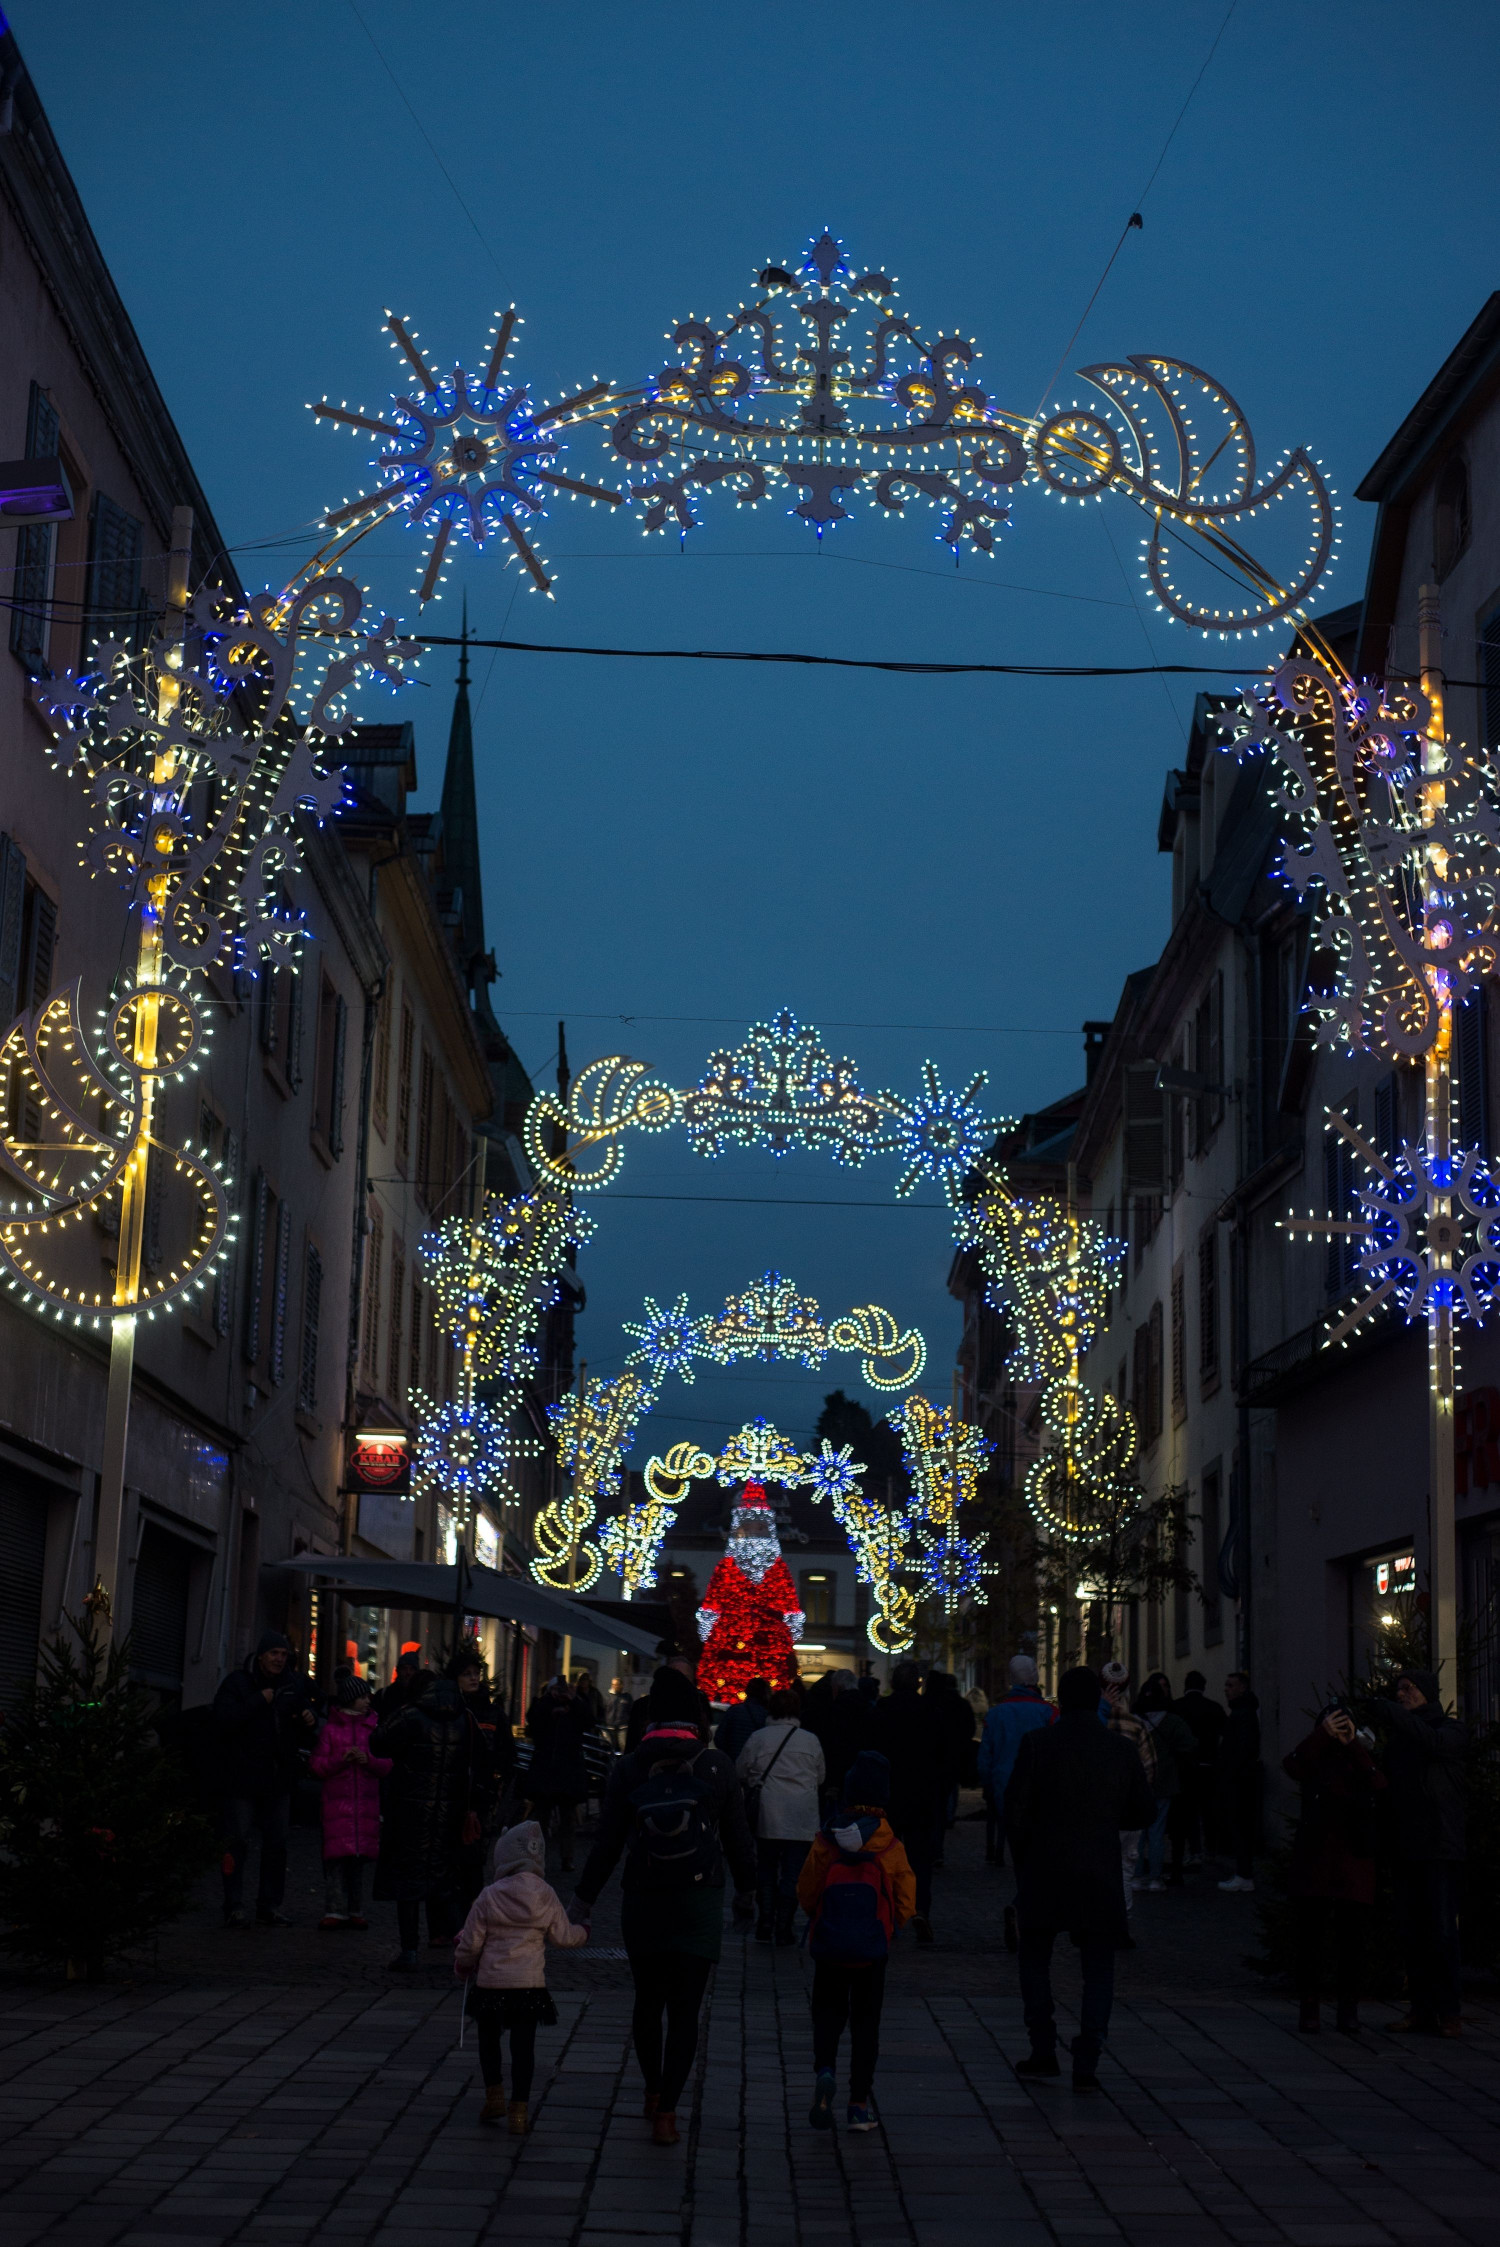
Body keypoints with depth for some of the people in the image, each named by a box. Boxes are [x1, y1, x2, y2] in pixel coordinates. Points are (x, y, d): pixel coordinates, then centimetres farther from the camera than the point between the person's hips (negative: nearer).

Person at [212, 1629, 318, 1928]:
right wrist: (258, 1701, -20)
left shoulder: (294, 1685, 9)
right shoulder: (238, 1683, -5)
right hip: (243, 1777, -5)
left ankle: (270, 1906, 16)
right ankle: (234, 1907, 2)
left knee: (276, 1844, 8)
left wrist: (310, 1720, -3)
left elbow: (302, 1735, 21)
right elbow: (222, 1722, -19)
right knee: (237, 1843, -4)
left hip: (278, 1779, 5)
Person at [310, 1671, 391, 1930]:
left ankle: (354, 1910, 12)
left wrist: (368, 1760, -10)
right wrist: (341, 1759, -12)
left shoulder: (373, 1728, 10)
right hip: (337, 1800, -2)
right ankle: (334, 1911, -5)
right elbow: (316, 1766, 3)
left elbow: (388, 1766, 8)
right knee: (337, 1855, -8)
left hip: (366, 1803, 2)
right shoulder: (330, 1729, 5)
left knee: (360, 1858, 4)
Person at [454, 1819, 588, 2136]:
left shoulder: (488, 1898, -7)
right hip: (530, 1984, 1)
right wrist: (582, 1932, 29)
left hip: (490, 1983, -1)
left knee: (489, 2039, 19)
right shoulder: (546, 1897, -2)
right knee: (523, 2046, 7)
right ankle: (519, 2109, 6)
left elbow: (470, 1943, -2)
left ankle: (494, 2096, 19)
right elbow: (564, 1937, 7)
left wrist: (462, 1967, 19)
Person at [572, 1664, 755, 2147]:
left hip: (642, 1903, 1)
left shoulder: (629, 1769, -4)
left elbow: (607, 1845, -1)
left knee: (648, 2001, 18)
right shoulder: (716, 1766, -6)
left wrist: (582, 1902, 9)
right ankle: (666, 2112, -4)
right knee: (684, 2010, 2)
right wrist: (750, 1889, 15)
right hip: (700, 1906, -1)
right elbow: (738, 1839, -1)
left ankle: (653, 2092, 32)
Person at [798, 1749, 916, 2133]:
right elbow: (906, 1904, -2)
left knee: (828, 2013, 14)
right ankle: (859, 2105, 9)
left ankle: (824, 2070, -14)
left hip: (829, 1945, 0)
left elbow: (806, 1893, 0)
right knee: (865, 2022, 10)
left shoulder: (825, 1843, -6)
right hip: (873, 1949, 0)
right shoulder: (891, 1849, -6)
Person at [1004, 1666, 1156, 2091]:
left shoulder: (1038, 1743, -6)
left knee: (1036, 1960, 15)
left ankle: (1043, 2051, 15)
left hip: (1044, 1869, -1)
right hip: (1101, 1874, 1)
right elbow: (1141, 1813, 7)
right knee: (1098, 1969, 7)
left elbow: (1015, 1807, -6)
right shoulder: (1121, 1749, 0)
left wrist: (1021, 1857, 9)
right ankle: (1086, 2064, 0)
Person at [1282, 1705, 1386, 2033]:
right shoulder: (1315, 1759, 7)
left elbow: (1379, 1784, -11)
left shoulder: (1363, 1759, 11)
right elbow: (1293, 1766, -17)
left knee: (1353, 1938, 2)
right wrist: (1323, 1735, -26)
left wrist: (1353, 1743, -15)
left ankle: (1349, 2007, 14)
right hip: (1314, 1859, -1)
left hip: (1355, 1862, 1)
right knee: (1310, 1935, 0)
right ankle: (1309, 2007, 10)